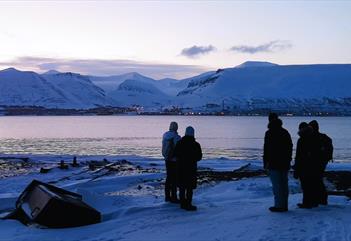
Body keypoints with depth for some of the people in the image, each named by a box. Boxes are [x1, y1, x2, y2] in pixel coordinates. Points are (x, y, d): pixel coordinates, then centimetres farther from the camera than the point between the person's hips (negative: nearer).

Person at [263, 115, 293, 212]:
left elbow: (267, 149, -14)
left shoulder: (269, 133, -11)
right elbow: (290, 148, 18)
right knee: (284, 184, 11)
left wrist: (266, 163, -9)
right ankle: (284, 205, 17)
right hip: (285, 164, 7)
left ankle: (279, 206, -4)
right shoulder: (286, 133, 12)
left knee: (277, 185, -4)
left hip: (274, 164, -7)